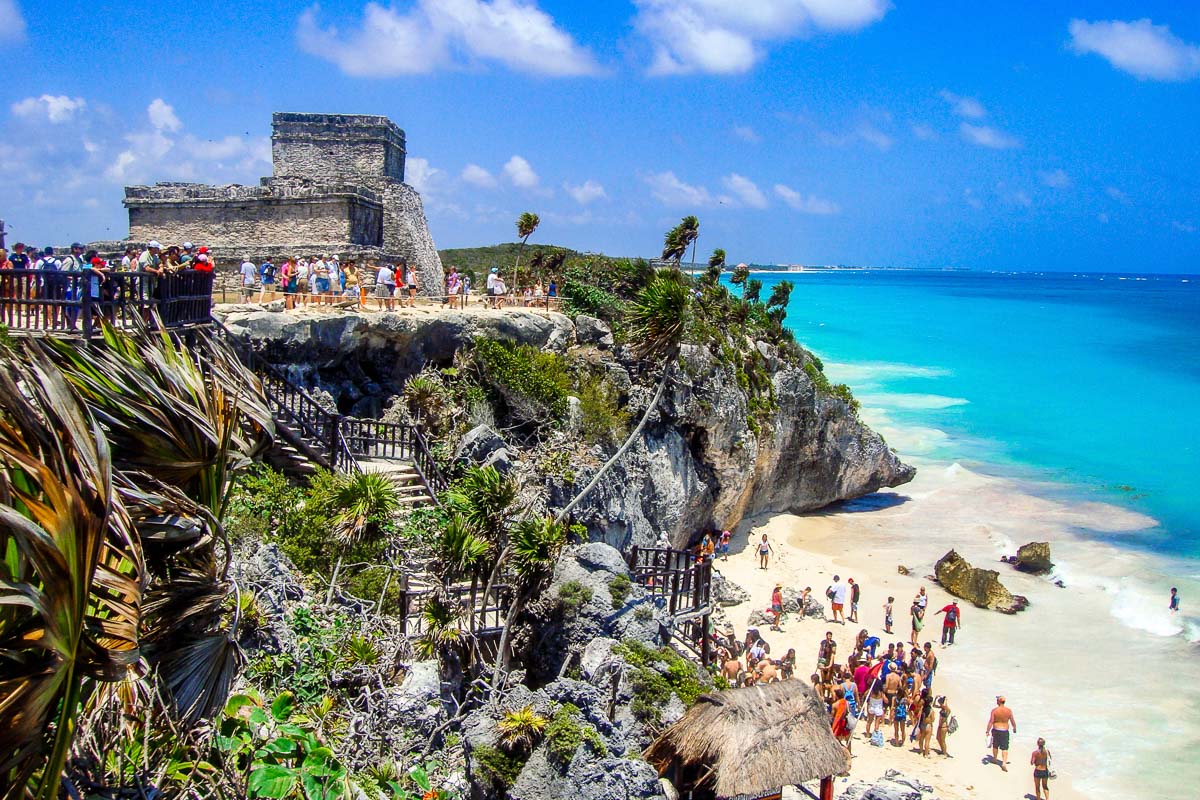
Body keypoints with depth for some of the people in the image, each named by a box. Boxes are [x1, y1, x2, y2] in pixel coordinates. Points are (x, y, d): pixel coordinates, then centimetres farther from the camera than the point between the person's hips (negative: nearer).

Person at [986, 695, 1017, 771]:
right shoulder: (1009, 710, -7)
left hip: (996, 731, 0)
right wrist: (1014, 728, 21)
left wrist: (988, 731, -7)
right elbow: (1013, 721, 2)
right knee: (1004, 748, 2)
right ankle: (1004, 763, -11)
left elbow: (991, 721, -13)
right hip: (1005, 731, 0)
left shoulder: (994, 710, -12)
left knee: (995, 746, 21)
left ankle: (994, 759, 39)